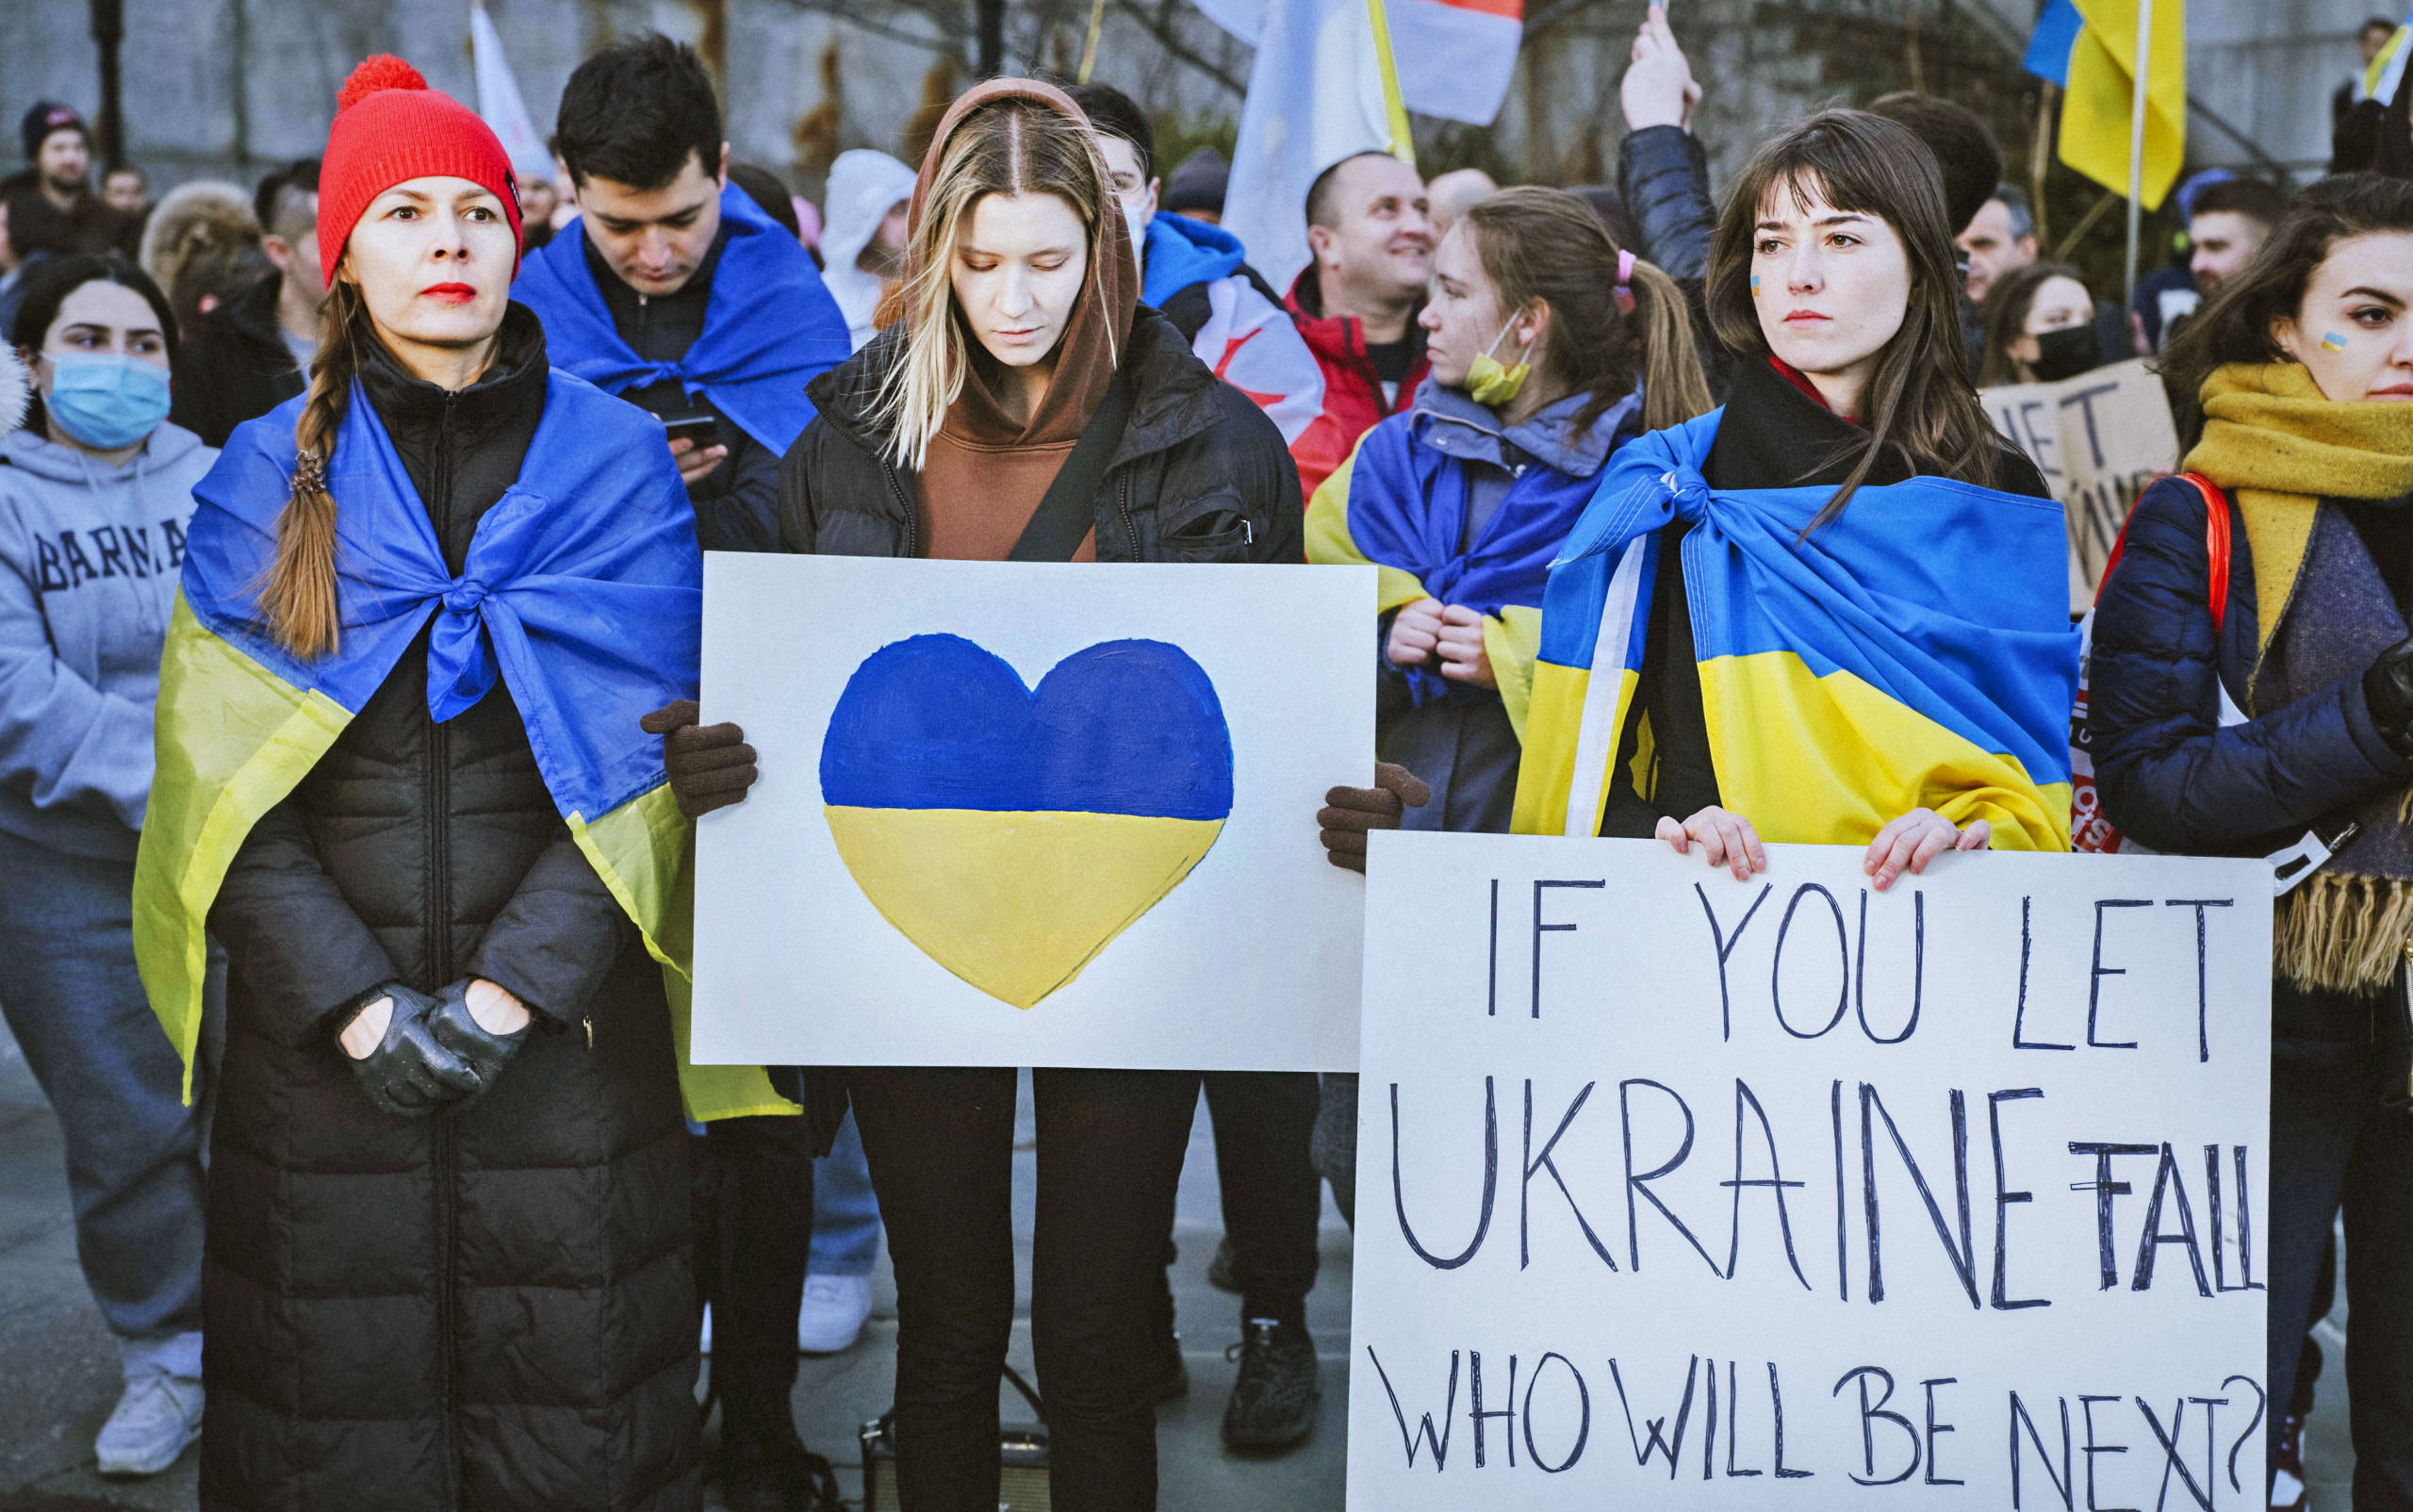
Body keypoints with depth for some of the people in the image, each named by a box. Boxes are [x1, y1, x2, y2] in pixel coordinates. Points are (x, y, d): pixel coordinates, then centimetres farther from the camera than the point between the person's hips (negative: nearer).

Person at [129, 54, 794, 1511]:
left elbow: (644, 761, -5)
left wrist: (510, 988, -14)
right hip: (324, 1034, 1)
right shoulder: (267, 477, 3)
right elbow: (228, 779, -1)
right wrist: (356, 1002, -13)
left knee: (569, 1395, 7)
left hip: (568, 1026, 0)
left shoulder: (618, 462, 1)